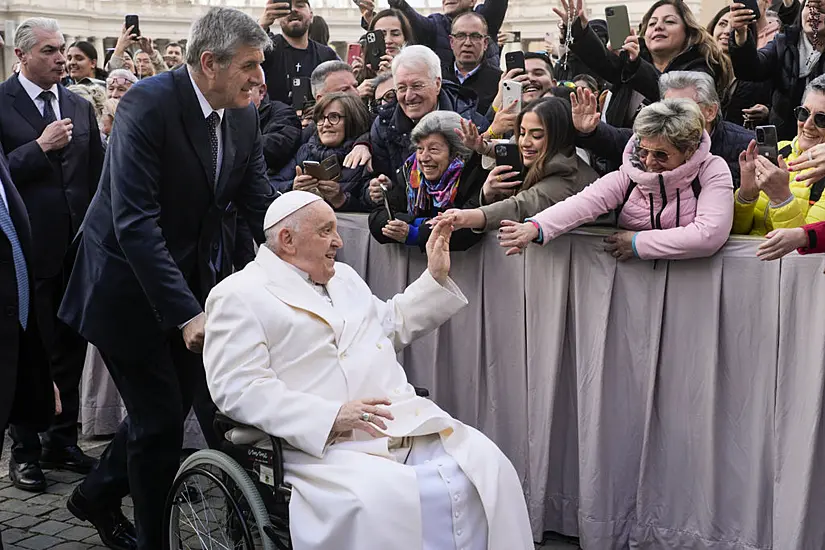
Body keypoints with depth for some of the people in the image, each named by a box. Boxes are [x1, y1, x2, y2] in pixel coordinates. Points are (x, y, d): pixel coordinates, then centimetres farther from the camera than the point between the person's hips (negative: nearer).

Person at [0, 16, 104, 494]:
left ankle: (63, 441, 24)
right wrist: (40, 147, -18)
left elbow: (98, 174, 13)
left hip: (78, 245, 5)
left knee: (71, 348, 11)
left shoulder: (80, 107, 11)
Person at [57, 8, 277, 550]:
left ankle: (99, 494, 34)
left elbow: (260, 204, 1)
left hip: (196, 280, 7)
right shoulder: (149, 103, -23)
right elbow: (135, 221, -29)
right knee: (160, 417, 0)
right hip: (131, 284, -7)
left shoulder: (244, 116, -1)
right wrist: (186, 313, -34)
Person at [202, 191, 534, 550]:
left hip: (411, 423, 7)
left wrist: (436, 277, 27)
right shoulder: (239, 295, 2)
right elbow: (239, 387, -11)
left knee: (490, 466, -14)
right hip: (329, 445, -7)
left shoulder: (343, 276, 26)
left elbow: (391, 325, 39)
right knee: (380, 502, -35)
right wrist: (331, 415, -21)